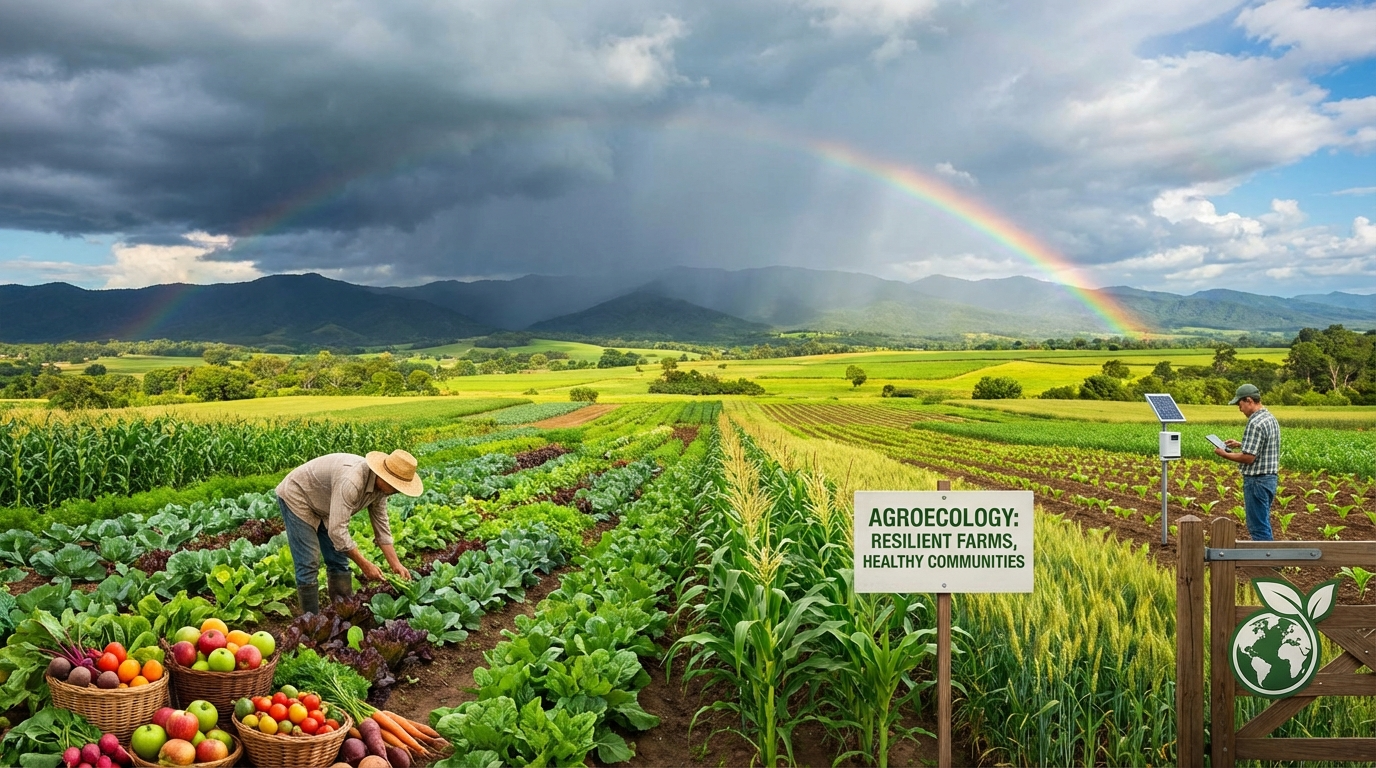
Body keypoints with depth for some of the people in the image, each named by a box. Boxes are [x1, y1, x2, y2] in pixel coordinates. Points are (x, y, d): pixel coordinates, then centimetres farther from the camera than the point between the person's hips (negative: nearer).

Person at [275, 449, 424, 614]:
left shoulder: (380, 485, -12)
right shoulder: (351, 482, -39)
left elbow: (382, 526, -1)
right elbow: (337, 531, -38)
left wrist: (396, 565, -6)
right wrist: (364, 565, -31)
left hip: (322, 506, 9)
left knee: (339, 562, 6)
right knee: (308, 564, -11)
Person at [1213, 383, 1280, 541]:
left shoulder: (1255, 423, -20)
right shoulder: (1271, 418, 12)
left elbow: (1248, 457, -22)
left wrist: (1225, 454, -10)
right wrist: (1240, 445, 17)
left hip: (1257, 481, -10)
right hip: (1270, 478, 10)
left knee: (1258, 527, -3)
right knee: (1262, 524, 17)